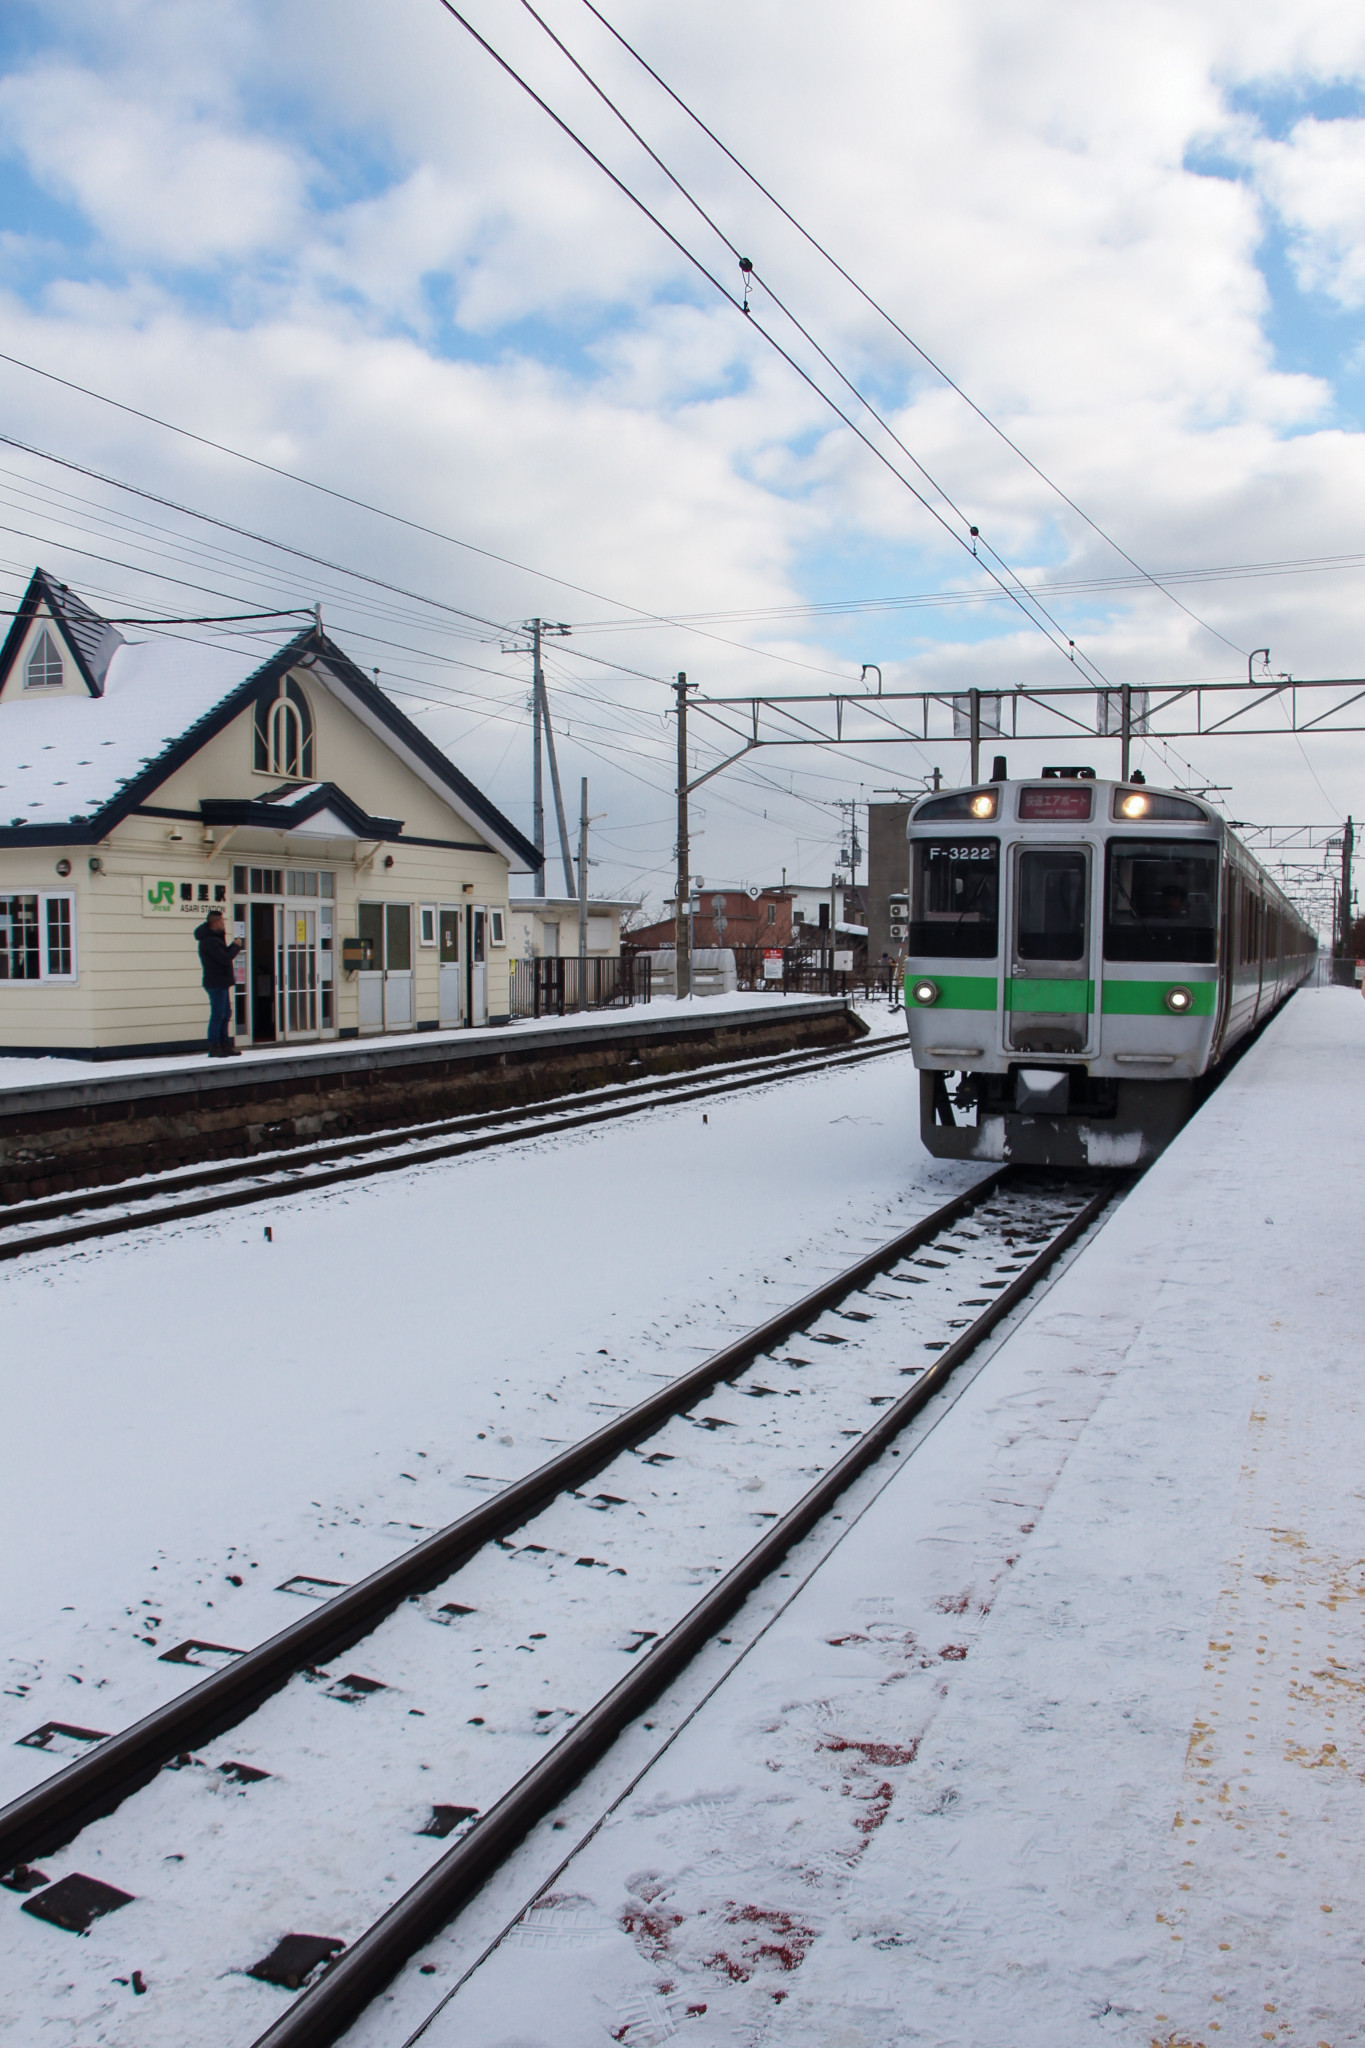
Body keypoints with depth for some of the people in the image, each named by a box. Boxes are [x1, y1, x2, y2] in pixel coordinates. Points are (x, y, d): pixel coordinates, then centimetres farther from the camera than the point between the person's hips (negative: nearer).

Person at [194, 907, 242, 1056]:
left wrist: (234, 946, 4)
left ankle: (225, 1045, 20)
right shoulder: (209, 941, -18)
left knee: (225, 1014, 14)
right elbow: (225, 959, -22)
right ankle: (214, 1048, -3)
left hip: (221, 982, 11)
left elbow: (223, 954, 18)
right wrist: (236, 946, -10)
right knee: (217, 1015, -7)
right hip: (216, 983, -11)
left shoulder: (213, 938, 16)